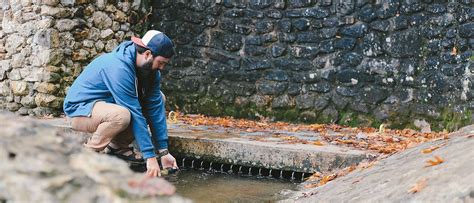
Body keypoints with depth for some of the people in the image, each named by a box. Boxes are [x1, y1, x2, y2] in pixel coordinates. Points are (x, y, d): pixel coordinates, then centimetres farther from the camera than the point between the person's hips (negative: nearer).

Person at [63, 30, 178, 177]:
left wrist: (164, 152, -10)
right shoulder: (119, 68, -31)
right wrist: (150, 157, -31)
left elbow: (156, 107, -6)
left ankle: (117, 146, 2)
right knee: (121, 115, -38)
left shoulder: (149, 67, -6)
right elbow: (134, 114, -32)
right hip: (80, 109, -9)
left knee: (159, 98, -1)